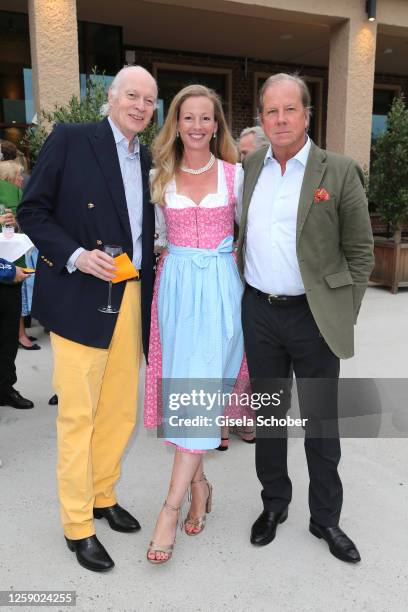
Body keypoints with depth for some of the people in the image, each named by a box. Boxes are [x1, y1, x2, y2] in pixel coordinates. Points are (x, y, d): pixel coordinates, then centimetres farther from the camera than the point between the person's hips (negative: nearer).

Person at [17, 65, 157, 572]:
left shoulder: (147, 159, 14)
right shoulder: (69, 139, -3)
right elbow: (31, 211, -5)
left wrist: (156, 260, 5)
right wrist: (75, 255, -17)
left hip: (131, 296, 6)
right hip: (80, 297, -6)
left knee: (120, 410, 12)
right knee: (78, 413, 1)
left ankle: (103, 495, 33)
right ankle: (78, 524, 18)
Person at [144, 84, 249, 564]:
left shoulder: (234, 174, 4)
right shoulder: (160, 177, 8)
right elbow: (157, 236, 14)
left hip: (221, 286, -2)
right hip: (177, 286, 2)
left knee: (200, 388, -7)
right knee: (182, 386, 4)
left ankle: (171, 505, 0)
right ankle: (199, 485, 24)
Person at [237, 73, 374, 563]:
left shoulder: (340, 172, -5)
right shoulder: (249, 167, 6)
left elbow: (360, 251, -3)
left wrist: (343, 317, -6)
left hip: (313, 317, -3)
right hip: (259, 312, 4)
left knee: (321, 422, 9)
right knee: (267, 414, 16)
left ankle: (325, 518, 29)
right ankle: (274, 503, 36)